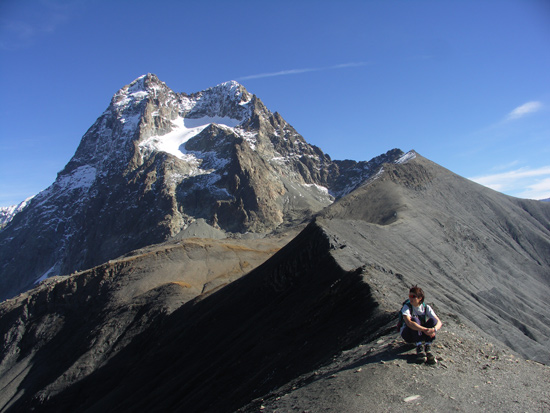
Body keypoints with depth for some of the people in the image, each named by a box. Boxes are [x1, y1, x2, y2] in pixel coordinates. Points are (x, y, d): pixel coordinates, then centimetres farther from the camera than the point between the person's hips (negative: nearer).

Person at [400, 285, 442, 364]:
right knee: (414, 319, -32)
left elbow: (439, 322, -16)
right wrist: (425, 330, -45)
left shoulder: (426, 308, -5)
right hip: (408, 334, -3)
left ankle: (428, 348, -24)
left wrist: (434, 329, -39)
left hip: (421, 334, 3)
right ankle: (419, 348, -31)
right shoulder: (406, 307, -15)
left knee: (433, 319, -21)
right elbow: (409, 323, -33)